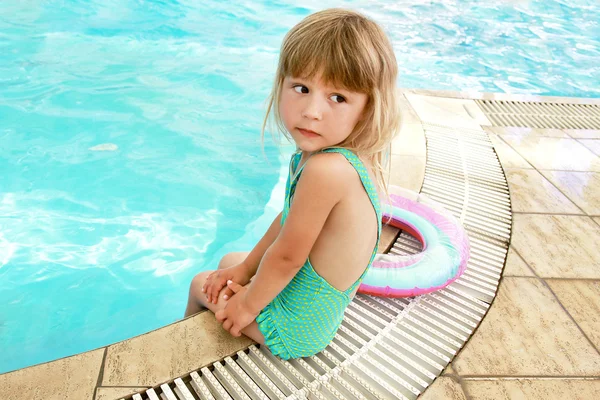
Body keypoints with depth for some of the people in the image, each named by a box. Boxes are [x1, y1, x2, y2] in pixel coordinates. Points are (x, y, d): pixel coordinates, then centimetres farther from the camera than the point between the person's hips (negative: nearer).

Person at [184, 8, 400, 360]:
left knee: (201, 284, 17)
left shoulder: (325, 170, -37)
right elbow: (289, 222, 2)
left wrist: (248, 303, -9)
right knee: (229, 261, 31)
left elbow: (286, 257, -27)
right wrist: (244, 270, 10)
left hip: (295, 329, -8)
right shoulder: (351, 157, -7)